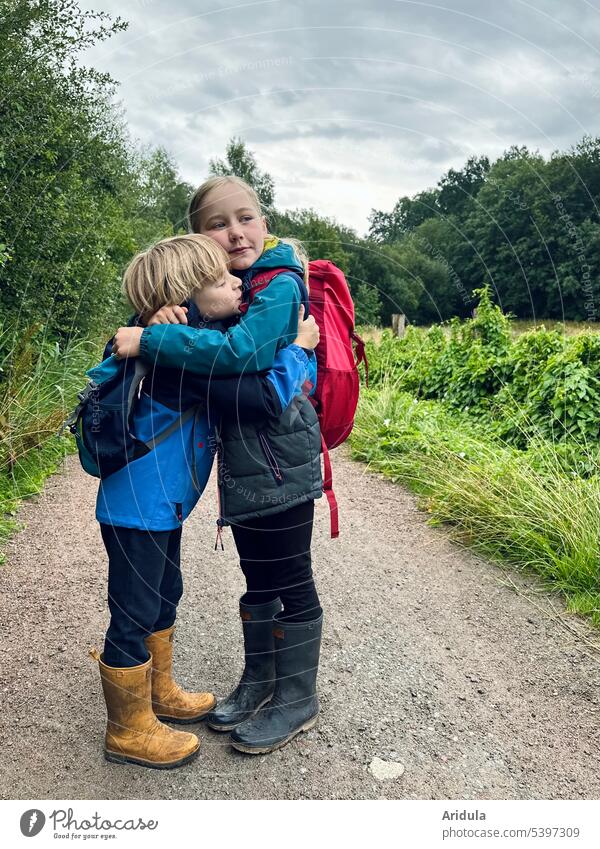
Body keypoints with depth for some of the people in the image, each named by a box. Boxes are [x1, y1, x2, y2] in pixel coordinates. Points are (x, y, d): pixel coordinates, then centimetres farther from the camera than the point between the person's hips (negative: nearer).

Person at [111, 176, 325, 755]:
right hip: (243, 461, 8)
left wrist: (150, 339, -25)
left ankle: (298, 700, 26)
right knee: (259, 578, 20)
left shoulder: (280, 286, -14)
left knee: (289, 579, 6)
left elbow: (241, 351, -29)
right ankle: (259, 680, 39)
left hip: (278, 461, -8)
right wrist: (169, 314, -14)